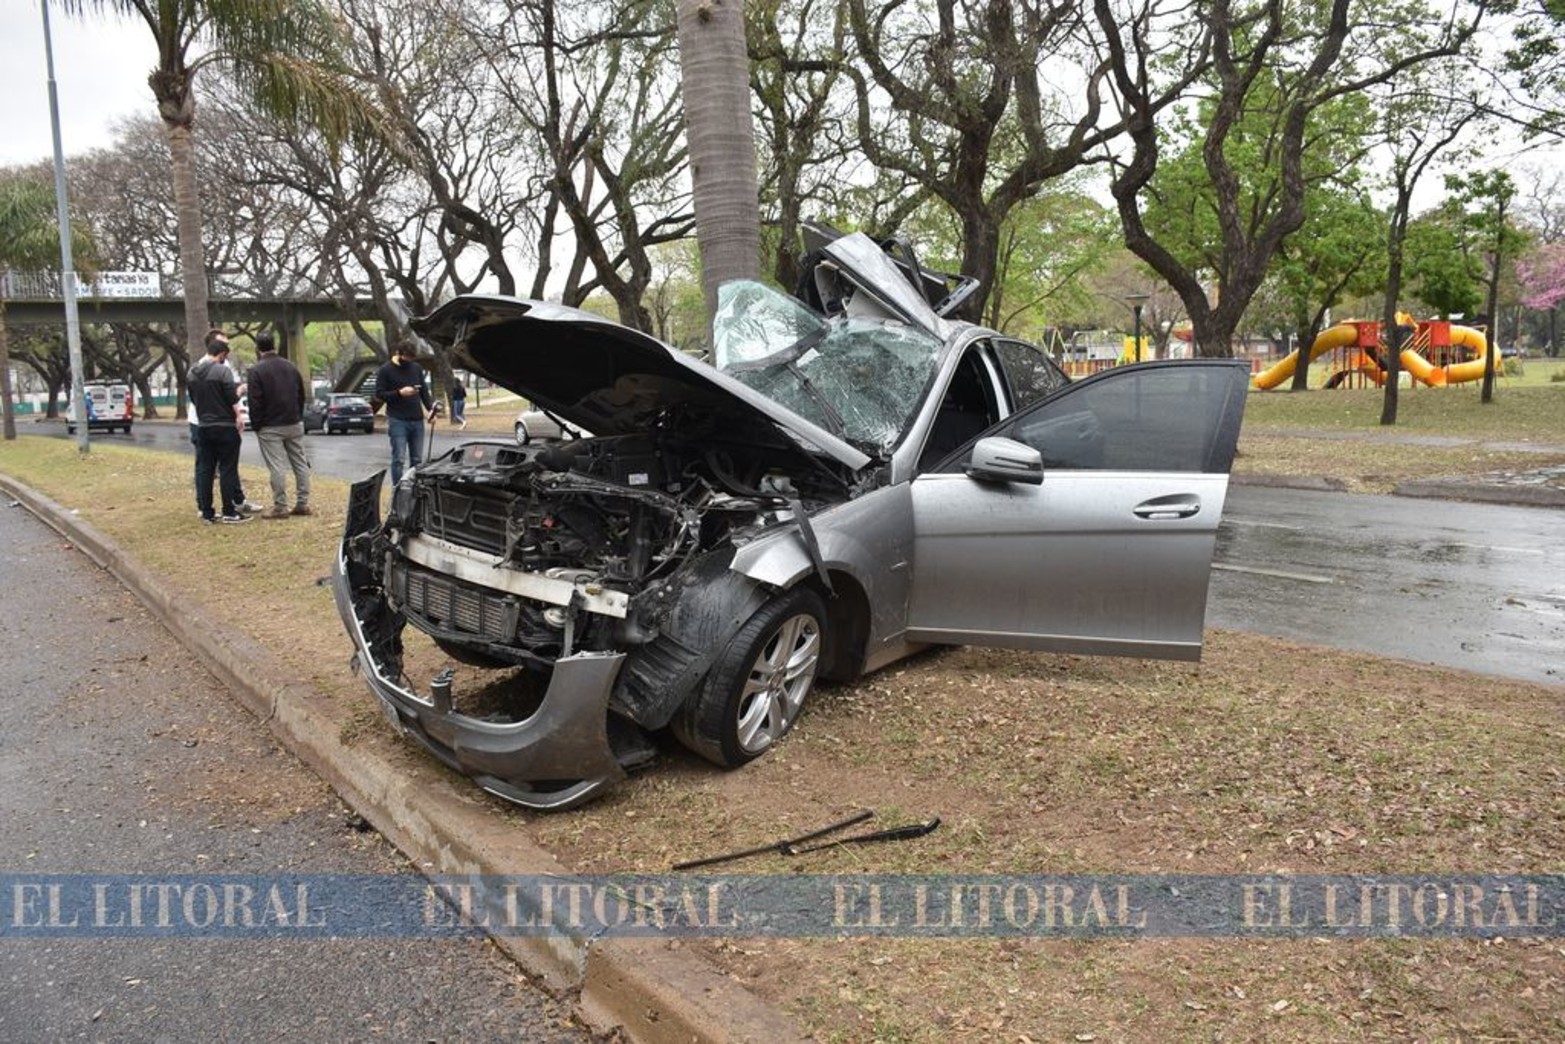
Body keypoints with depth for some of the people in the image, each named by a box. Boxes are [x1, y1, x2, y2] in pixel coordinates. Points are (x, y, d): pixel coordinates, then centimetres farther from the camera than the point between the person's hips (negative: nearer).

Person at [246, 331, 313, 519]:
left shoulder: (256, 370, -10)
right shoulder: (291, 367, 8)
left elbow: (255, 403, -12)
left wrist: (256, 426, -2)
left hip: (270, 427, -6)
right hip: (294, 424, 6)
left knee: (277, 467, -4)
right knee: (300, 463, 8)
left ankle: (280, 507, -3)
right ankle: (303, 504, 11)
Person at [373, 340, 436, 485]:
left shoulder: (416, 368, 14)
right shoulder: (385, 370, -1)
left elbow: (424, 391, 18)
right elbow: (379, 394, -4)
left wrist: (430, 409, 3)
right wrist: (399, 393, -17)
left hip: (417, 420, 5)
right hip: (397, 421, -5)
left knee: (417, 459, 6)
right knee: (399, 459, -7)